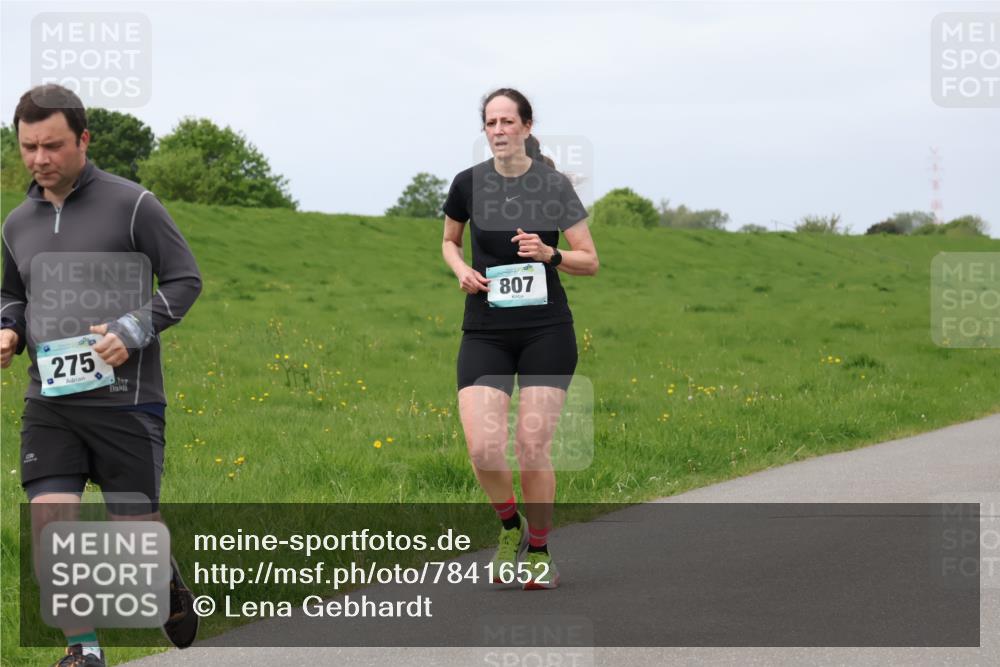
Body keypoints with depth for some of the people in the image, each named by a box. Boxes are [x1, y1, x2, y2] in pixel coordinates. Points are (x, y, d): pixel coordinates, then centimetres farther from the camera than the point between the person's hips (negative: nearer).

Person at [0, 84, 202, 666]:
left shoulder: (131, 205, -5)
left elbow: (185, 279, -2)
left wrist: (135, 330, -16)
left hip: (125, 396, -4)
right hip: (50, 403, 4)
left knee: (136, 528, 4)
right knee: (50, 528, -9)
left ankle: (166, 579, 39)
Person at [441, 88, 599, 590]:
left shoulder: (554, 185, -2)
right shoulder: (469, 184, 2)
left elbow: (589, 261, 2)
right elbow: (449, 240, 21)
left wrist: (549, 254, -16)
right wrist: (462, 270, -1)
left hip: (546, 330, -1)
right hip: (485, 332, 1)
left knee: (533, 447, -7)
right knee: (483, 448, -13)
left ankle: (539, 550, 14)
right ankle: (511, 527, 16)